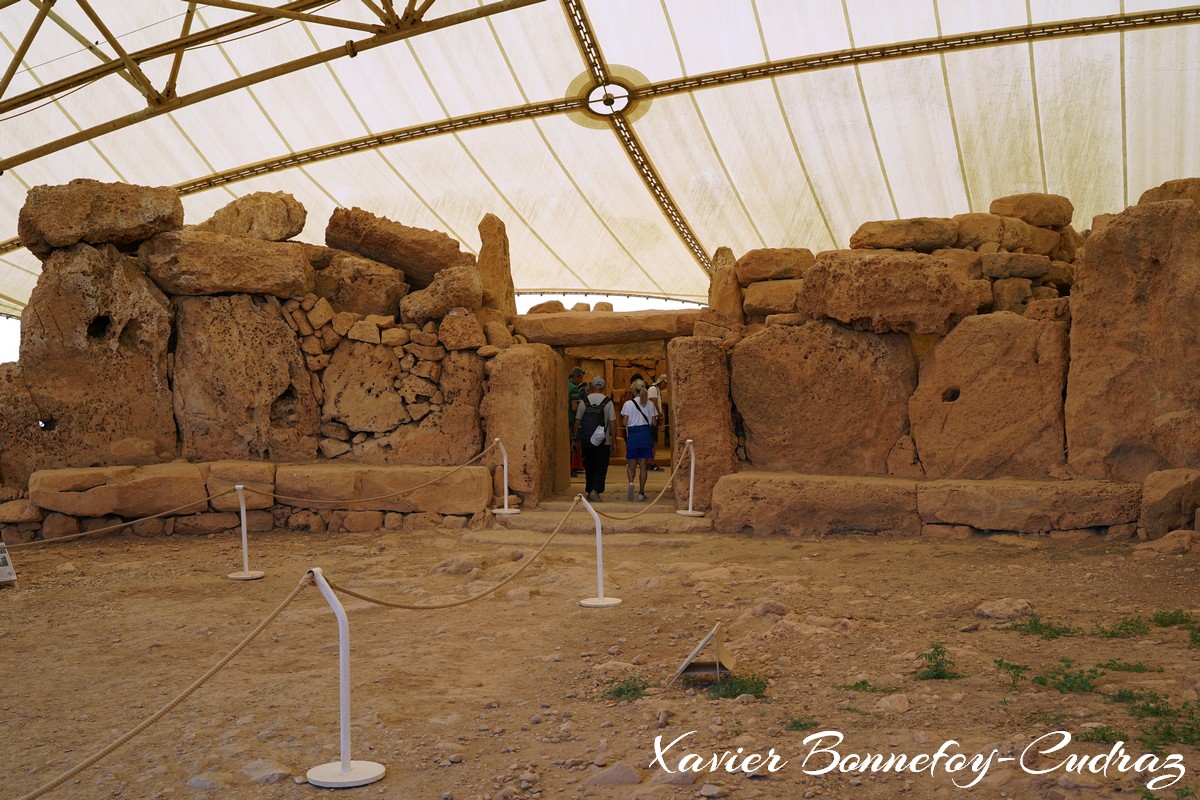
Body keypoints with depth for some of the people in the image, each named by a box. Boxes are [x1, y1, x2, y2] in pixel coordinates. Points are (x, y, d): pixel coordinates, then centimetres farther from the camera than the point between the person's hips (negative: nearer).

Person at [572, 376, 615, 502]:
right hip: (603, 442, -2)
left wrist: (575, 438, 11)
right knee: (601, 467, 1)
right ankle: (595, 490, -17)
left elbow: (577, 421, 3)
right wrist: (613, 440, 3)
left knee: (589, 467, 14)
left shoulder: (584, 400, 2)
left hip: (586, 440, 2)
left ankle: (589, 491, 19)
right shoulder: (608, 401, -3)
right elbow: (612, 422, -4)